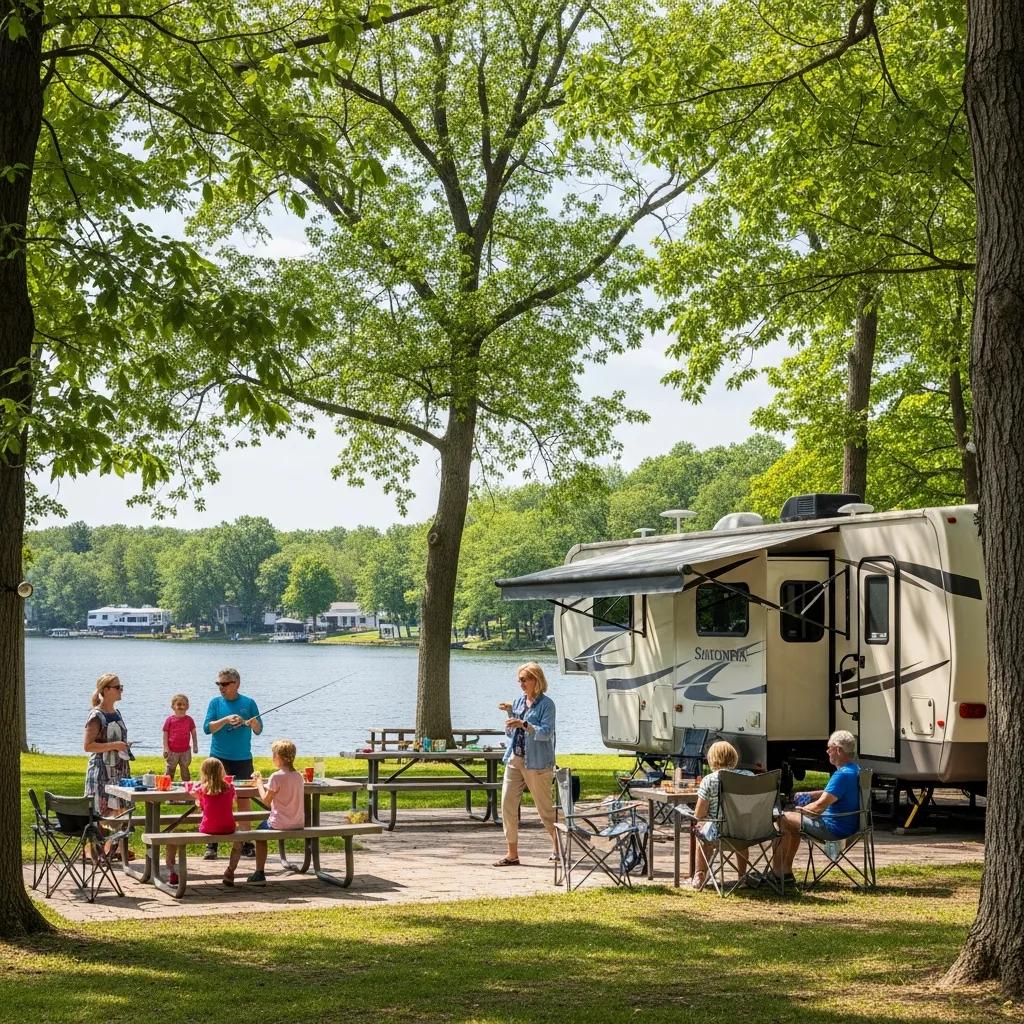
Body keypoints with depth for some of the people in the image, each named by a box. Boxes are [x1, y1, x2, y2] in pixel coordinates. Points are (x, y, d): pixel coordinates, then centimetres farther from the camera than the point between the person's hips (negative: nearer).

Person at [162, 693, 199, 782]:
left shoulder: (189, 720, 2)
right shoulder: (169, 720, -4)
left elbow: (193, 733, 7)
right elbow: (165, 734, -3)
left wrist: (195, 746, 1)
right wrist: (166, 748, -10)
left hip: (185, 751, 1)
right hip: (172, 751, -1)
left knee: (185, 771, 10)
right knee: (170, 771, 5)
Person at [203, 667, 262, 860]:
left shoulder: (248, 703, 3)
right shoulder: (216, 703, 3)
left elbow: (259, 730, 3)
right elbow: (207, 728, -6)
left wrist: (251, 722, -19)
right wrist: (226, 720, -19)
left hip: (243, 759, 1)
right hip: (219, 759, -1)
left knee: (244, 800, 6)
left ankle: (246, 844, 12)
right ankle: (212, 845, -1)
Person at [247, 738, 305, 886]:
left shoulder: (277, 776, -16)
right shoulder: (298, 776, 5)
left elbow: (266, 799, -10)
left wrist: (259, 783, 3)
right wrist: (264, 784, 18)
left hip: (280, 823, -7)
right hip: (299, 823, 7)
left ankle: (259, 873, 17)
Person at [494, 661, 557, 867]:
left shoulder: (546, 704, -8)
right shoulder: (519, 701, 12)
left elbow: (546, 733, -18)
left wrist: (523, 724, -28)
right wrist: (510, 713, 1)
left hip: (536, 763, -6)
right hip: (514, 760, 6)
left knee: (545, 808, 4)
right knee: (507, 805, -2)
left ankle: (558, 846, 24)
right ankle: (512, 853, 4)